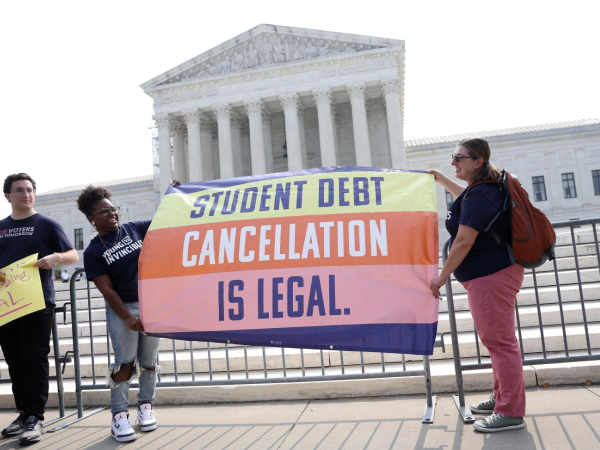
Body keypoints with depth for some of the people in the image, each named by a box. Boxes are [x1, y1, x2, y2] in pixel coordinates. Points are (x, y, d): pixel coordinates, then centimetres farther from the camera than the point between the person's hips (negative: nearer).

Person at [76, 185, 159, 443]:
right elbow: (107, 290, -10)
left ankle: (146, 406, 25)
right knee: (125, 363, -4)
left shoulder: (135, 229, 5)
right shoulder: (93, 252, -5)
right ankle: (119, 416, 8)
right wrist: (128, 318, -17)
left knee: (148, 361, 9)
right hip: (121, 310, -3)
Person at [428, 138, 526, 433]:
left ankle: (511, 413, 6)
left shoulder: (479, 195, -19)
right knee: (496, 340, 19)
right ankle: (502, 398, 33)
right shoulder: (484, 188, 14)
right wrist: (441, 180, 43)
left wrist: (441, 278, -15)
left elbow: (463, 243, -22)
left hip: (490, 276, -11)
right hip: (491, 275, 11)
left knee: (500, 342, -4)